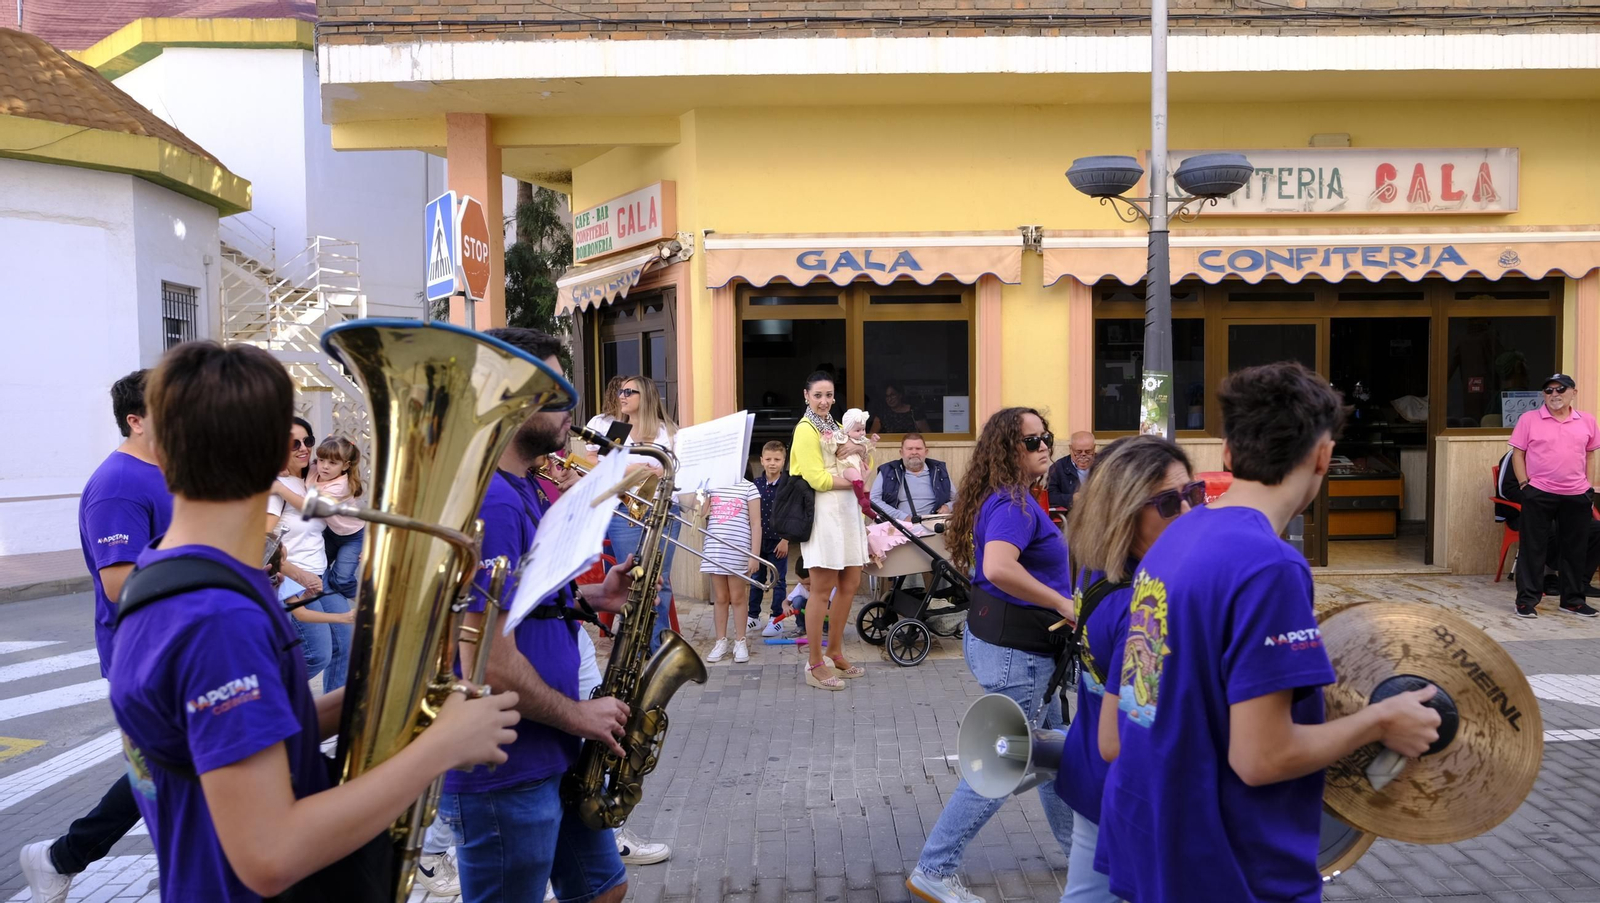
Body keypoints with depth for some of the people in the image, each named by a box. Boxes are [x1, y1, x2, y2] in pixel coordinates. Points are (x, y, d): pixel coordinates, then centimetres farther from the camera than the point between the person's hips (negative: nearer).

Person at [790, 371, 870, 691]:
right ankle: (815, 666, 3)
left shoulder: (835, 426, 19)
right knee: (823, 589, -5)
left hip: (846, 511, 9)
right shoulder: (806, 429, -8)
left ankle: (835, 655, 24)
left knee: (850, 583, 11)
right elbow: (818, 479, -16)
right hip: (823, 512, -9)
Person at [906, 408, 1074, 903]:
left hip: (1027, 648, 10)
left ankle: (1078, 846, 42)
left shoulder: (1011, 499, 9)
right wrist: (1062, 603, -28)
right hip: (1014, 652, -10)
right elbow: (999, 568, -39)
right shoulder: (1013, 504, -22)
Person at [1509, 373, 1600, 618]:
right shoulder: (1529, 419, -2)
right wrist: (1524, 484, -7)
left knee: (1574, 549, 11)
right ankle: (1527, 600, 6)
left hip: (1577, 496, 3)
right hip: (1539, 494, -3)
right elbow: (1518, 453, 0)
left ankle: (1573, 600, 23)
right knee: (1533, 548, 1)